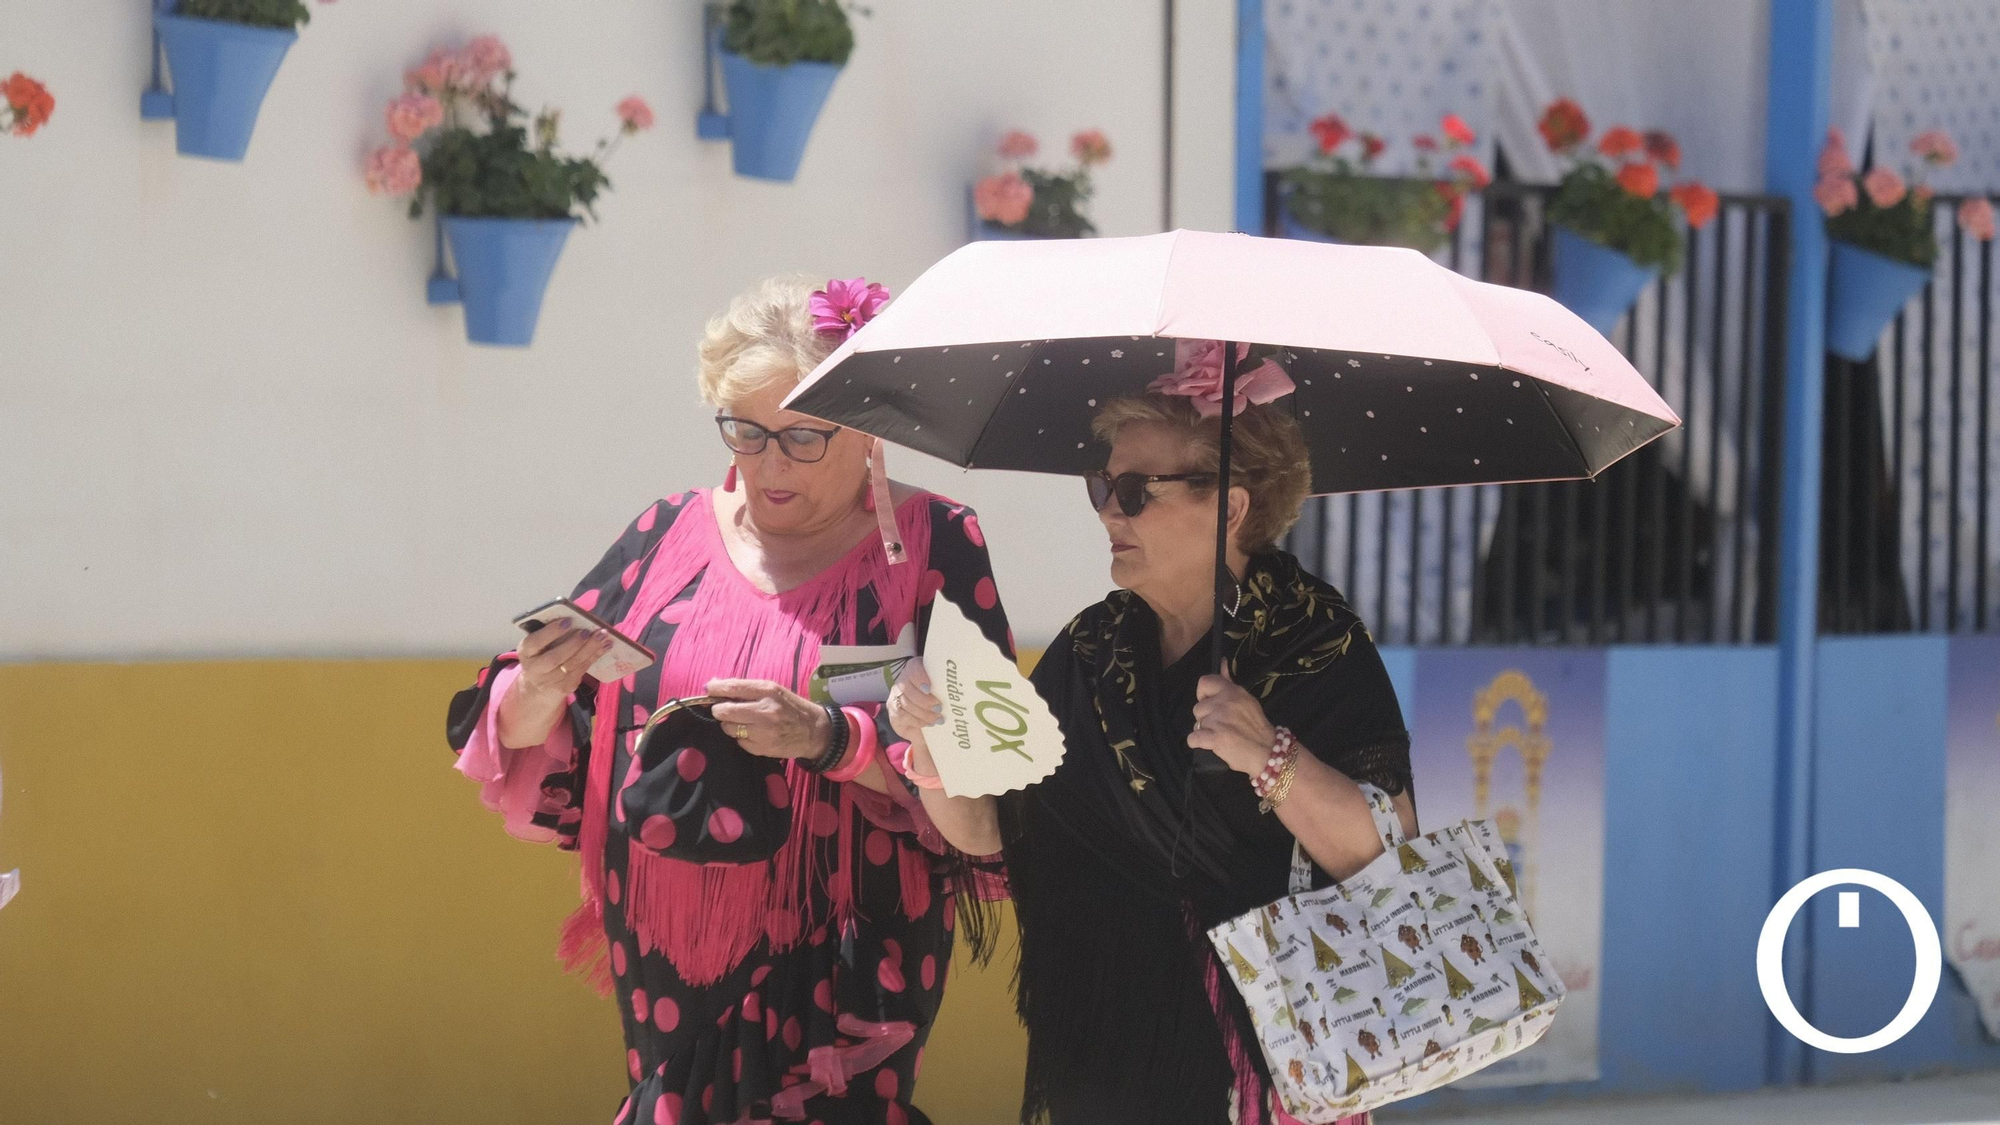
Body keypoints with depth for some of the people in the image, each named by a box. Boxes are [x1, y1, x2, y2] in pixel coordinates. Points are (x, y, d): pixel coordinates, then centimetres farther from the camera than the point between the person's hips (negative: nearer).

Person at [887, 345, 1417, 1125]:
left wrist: (1273, 760, -32)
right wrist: (932, 740, -11)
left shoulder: (1316, 645, -10)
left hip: (1259, 1051, -5)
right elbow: (984, 831, 7)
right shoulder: (1093, 647, 6)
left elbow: (1388, 868, -19)